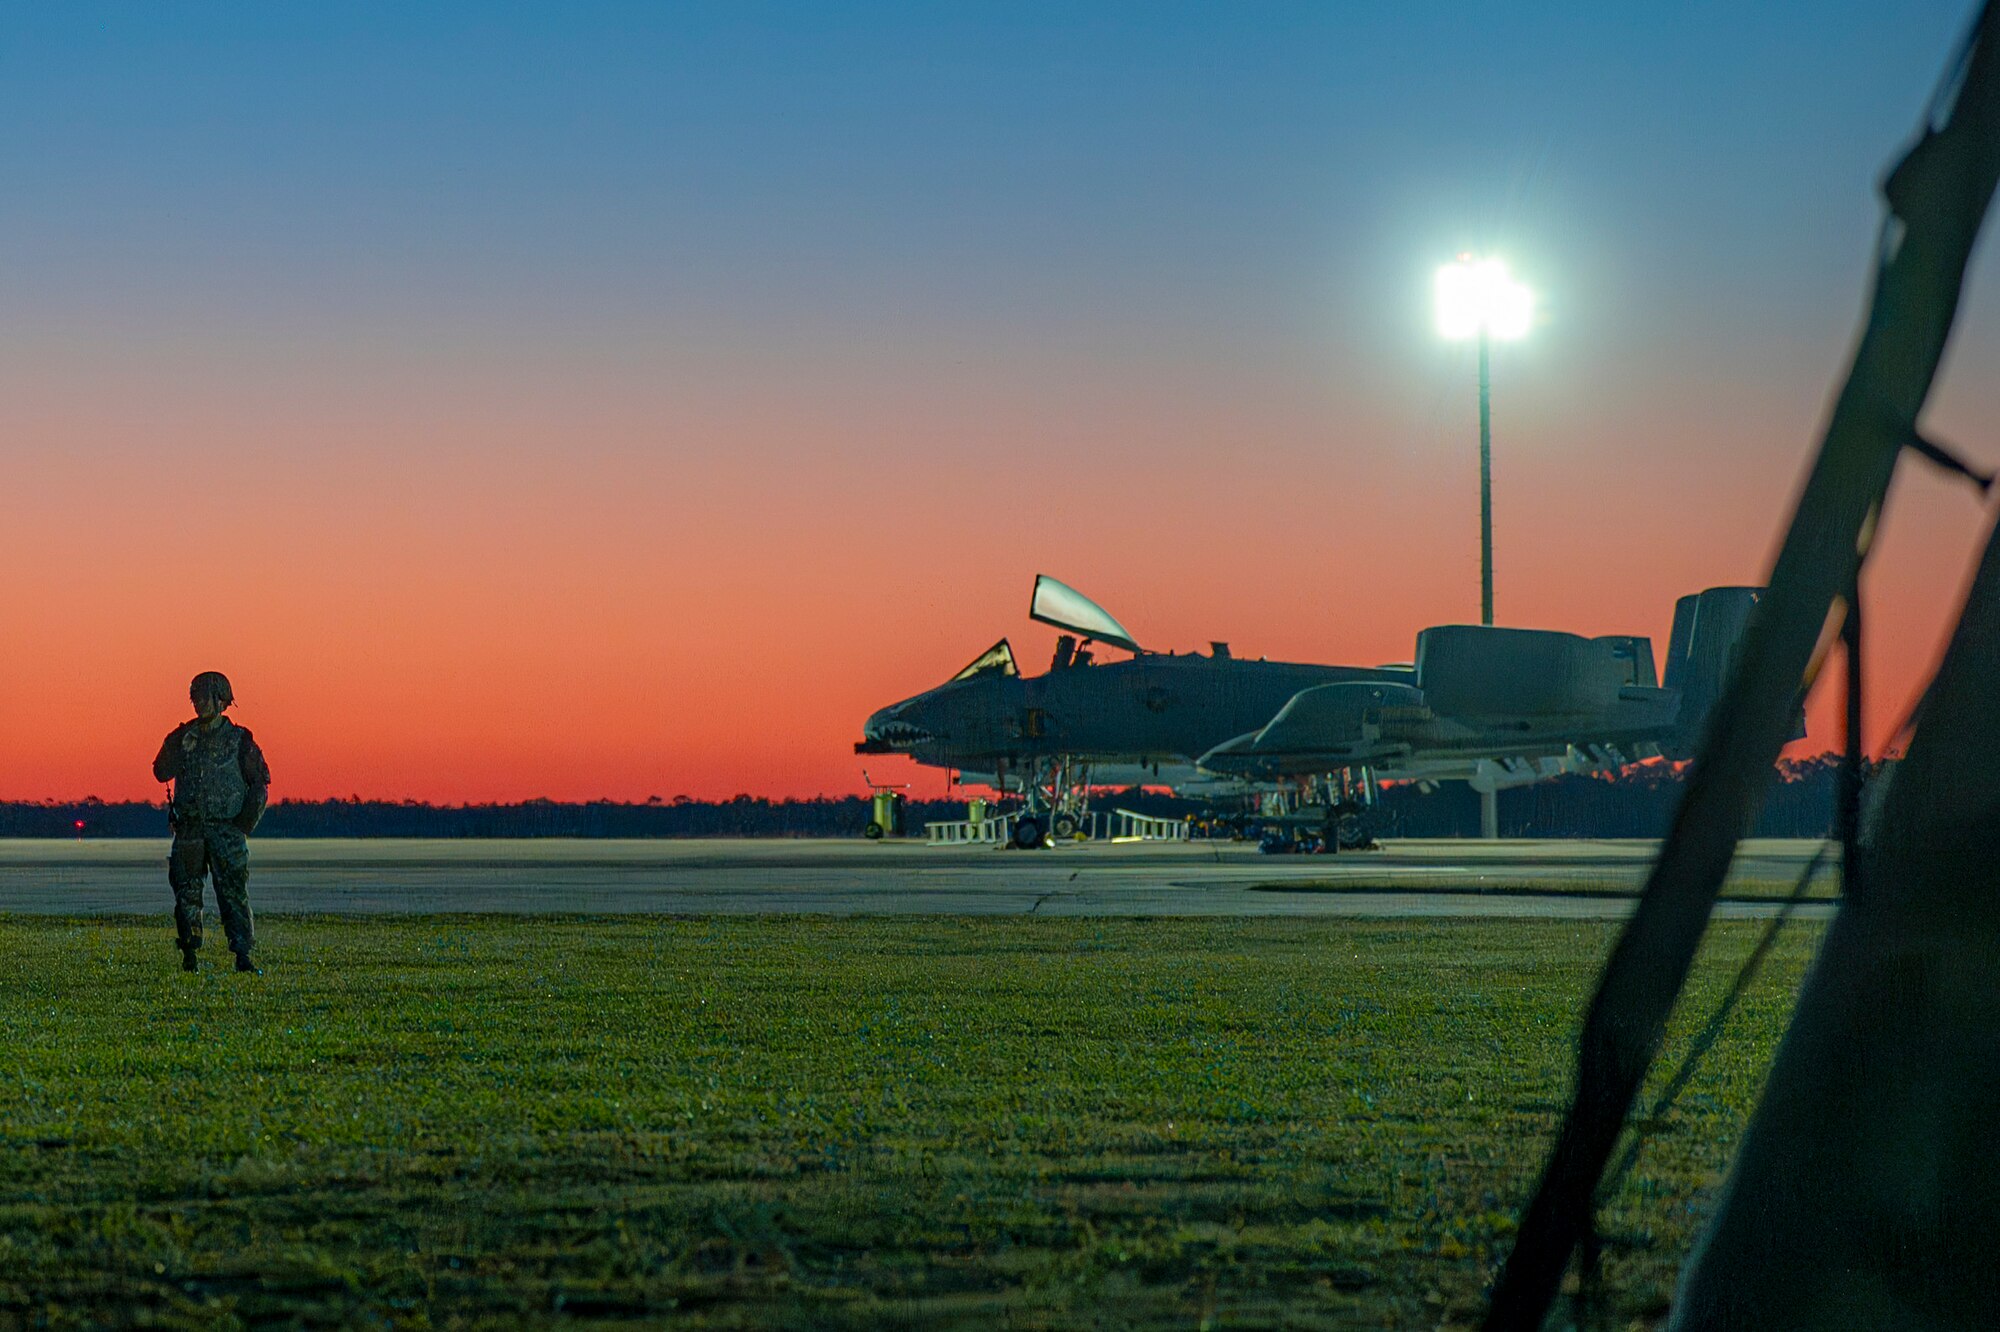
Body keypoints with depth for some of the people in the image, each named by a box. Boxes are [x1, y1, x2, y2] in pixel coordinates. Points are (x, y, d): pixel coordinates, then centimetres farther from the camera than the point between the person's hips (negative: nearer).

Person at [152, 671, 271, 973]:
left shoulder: (238, 739, 1)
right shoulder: (183, 737, 10)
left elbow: (259, 782, 2)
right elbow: (161, 772, 6)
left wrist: (246, 822, -4)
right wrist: (174, 745, -9)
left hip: (226, 827, -3)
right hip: (189, 829, 3)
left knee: (234, 893, -8)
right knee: (187, 893, 4)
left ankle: (243, 956, -9)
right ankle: (189, 956, 12)